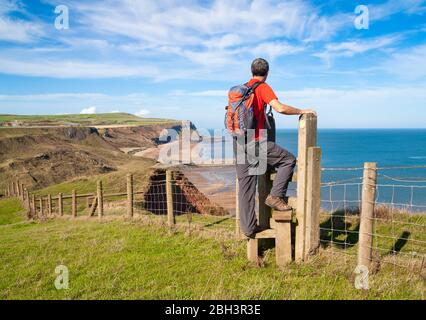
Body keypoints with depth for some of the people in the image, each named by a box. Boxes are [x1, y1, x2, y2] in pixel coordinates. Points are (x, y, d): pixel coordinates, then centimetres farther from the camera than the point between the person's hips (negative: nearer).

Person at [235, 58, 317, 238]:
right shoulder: (263, 87, -4)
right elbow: (280, 108, -18)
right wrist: (302, 111, -5)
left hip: (239, 142, 7)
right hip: (255, 142, -7)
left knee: (246, 186, 9)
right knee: (288, 160, 8)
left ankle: (248, 227, 14)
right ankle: (276, 196, 0)